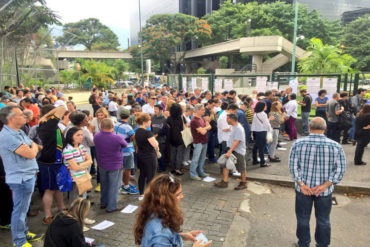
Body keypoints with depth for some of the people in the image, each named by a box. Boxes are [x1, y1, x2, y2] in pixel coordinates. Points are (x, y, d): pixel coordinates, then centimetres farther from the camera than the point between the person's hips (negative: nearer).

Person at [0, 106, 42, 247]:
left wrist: (30, 148, -6)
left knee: (23, 209, 22)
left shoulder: (19, 132, 9)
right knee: (20, 210, 5)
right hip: (21, 178, -9)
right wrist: (33, 147, -4)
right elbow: (31, 154, -24)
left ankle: (23, 232, 38)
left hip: (28, 176, 10)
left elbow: (34, 147, 14)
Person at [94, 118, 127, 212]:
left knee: (104, 185, 23)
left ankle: (103, 203, 37)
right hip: (115, 166, -5)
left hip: (102, 165, 6)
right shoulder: (118, 138, -27)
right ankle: (112, 206, 17)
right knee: (114, 186, 9)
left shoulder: (96, 136, -11)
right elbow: (125, 145, -6)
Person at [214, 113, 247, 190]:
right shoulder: (233, 127, 8)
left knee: (242, 168, 6)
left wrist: (229, 152, -30)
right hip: (232, 150, 9)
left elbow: (236, 142, -27)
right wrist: (229, 151, 16)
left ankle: (243, 184, 22)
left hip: (238, 151, -9)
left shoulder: (239, 129, -21)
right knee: (225, 164, 4)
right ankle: (224, 182, 9)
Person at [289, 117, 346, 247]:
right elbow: (340, 169, -10)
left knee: (303, 219, 18)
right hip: (325, 191, 0)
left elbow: (293, 166, -13)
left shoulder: (298, 144, -11)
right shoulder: (336, 146, -10)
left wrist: (301, 184, -12)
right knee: (323, 220, 20)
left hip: (303, 188, 0)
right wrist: (325, 186, -13)